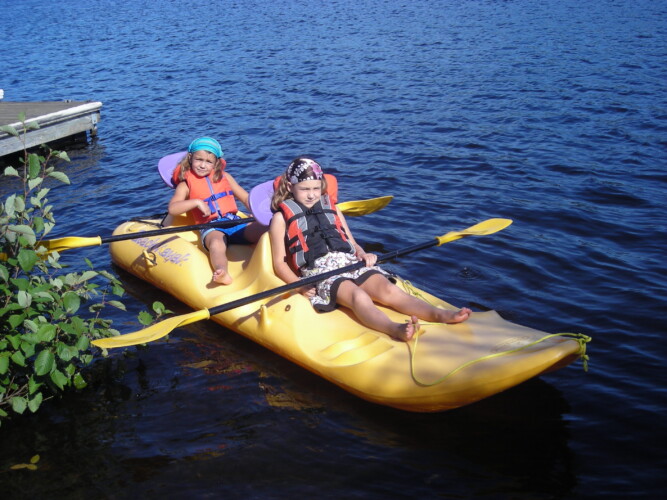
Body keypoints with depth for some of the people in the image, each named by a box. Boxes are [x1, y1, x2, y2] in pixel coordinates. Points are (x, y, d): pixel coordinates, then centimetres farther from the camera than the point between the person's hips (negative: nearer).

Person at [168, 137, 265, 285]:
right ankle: (222, 272, -64)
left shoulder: (224, 177, 23)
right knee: (217, 244, -39)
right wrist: (197, 202, -12)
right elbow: (172, 208, -2)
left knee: (265, 232, -24)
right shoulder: (186, 184, 13)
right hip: (211, 228, -4)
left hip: (235, 221, 5)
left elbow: (246, 197, 20)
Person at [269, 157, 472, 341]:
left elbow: (352, 244, 24)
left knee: (387, 289, -24)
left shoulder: (331, 209, 26)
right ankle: (394, 329, -64)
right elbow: (279, 262, 6)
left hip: (349, 262, 5)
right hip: (317, 270, -5)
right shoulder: (281, 218, 11)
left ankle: (439, 314, -44)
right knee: (357, 295, -36)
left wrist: (363, 255, 0)